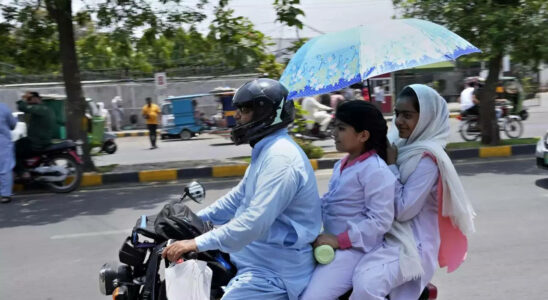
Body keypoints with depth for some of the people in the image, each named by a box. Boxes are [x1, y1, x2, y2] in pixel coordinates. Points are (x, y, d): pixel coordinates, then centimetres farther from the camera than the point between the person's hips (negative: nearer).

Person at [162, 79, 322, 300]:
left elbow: (255, 222, -32)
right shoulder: (265, 151, 12)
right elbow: (238, 198, 20)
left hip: (274, 271, -11)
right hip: (257, 256, 11)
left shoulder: (280, 158, -24)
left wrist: (197, 244, -30)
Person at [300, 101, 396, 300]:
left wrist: (340, 240, -21)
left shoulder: (375, 170, -16)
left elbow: (380, 220, -20)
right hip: (331, 244, 9)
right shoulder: (342, 165, 11)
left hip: (354, 248, -9)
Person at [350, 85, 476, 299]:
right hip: (393, 235, 8)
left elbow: (403, 211, -20)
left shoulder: (427, 158, -17)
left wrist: (391, 165, -16)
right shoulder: (402, 146, 5)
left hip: (413, 242, -8)